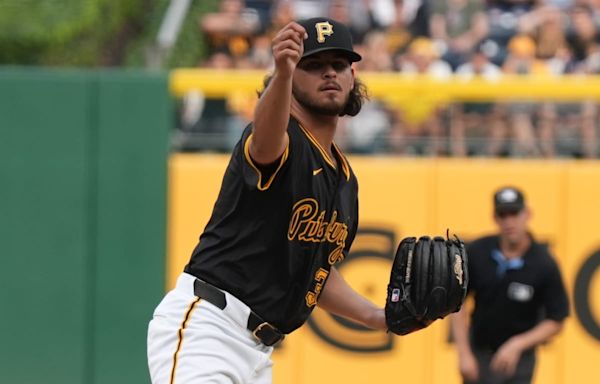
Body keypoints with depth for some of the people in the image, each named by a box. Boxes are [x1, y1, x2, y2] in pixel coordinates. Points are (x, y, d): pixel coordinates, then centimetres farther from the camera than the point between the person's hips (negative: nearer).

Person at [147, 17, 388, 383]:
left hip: (259, 352, 9)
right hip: (205, 325, -9)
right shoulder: (282, 140, -8)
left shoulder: (345, 179, 18)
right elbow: (266, 139, -35)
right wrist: (282, 73, -55)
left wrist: (379, 317, 15)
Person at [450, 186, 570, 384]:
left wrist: (518, 345, -22)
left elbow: (555, 321, -9)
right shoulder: (476, 253, -11)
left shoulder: (544, 265, -16)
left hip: (519, 359, -2)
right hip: (478, 353, 2)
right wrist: (464, 353, -8)